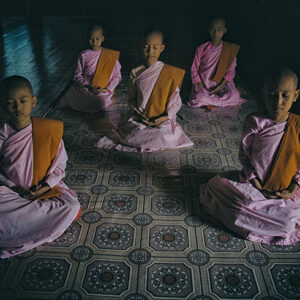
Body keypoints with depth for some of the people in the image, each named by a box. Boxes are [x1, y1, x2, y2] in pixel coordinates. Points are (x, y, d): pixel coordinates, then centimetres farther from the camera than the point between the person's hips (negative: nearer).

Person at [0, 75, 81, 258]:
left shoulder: (49, 130, -12)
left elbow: (60, 163, -2)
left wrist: (47, 186, -15)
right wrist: (15, 188, -12)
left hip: (45, 186, 1)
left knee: (72, 206, -24)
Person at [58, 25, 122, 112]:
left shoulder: (111, 55, 3)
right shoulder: (83, 55, 5)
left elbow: (117, 76, 5)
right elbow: (78, 75, 6)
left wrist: (107, 89, -9)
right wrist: (89, 85, -11)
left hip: (103, 90, -2)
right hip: (85, 88, 2)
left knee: (103, 103, -34)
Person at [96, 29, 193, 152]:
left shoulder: (170, 73, -2)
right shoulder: (135, 73, 5)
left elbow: (175, 99, 0)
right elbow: (132, 98, 12)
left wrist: (166, 116, -15)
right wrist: (138, 113, -7)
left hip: (163, 121, -1)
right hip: (140, 120, 2)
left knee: (163, 139, -30)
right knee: (129, 137, -23)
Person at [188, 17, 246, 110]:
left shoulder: (230, 49, -4)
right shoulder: (201, 49, -6)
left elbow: (230, 71, -3)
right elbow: (194, 70, -1)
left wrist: (219, 87, -14)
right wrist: (202, 86, -12)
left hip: (221, 83, 1)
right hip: (203, 83, -1)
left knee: (233, 96, -26)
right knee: (200, 98, -30)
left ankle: (208, 102, -6)